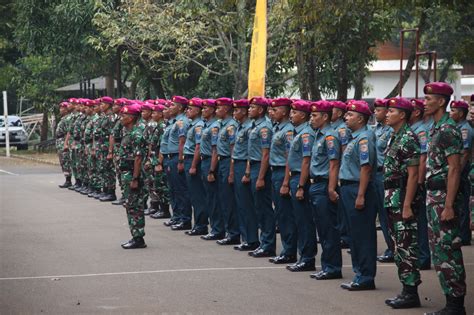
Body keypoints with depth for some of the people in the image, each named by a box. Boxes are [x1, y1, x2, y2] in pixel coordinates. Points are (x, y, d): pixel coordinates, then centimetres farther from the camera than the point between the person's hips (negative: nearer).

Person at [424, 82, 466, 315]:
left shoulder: (448, 130, -14)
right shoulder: (435, 129, 15)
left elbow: (454, 169, -18)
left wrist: (448, 206, -22)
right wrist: (432, 199, 15)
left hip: (443, 196, -10)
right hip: (433, 195, 10)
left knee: (447, 250, -7)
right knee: (439, 249, 12)